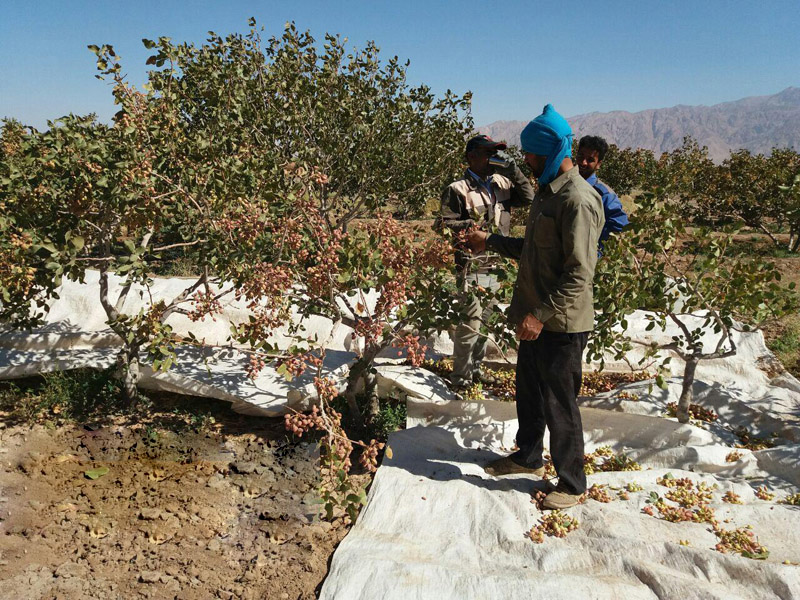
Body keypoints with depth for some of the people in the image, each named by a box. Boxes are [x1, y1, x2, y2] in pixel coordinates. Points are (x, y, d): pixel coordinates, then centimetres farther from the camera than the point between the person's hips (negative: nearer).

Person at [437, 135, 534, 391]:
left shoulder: (501, 184, 9)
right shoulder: (458, 190, -11)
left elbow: (528, 198, 7)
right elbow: (444, 224, -12)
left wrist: (513, 172, -3)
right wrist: (472, 224, -23)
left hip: (495, 267, 8)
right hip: (471, 270, -7)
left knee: (486, 321, 18)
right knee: (470, 323, -5)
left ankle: (475, 368, 34)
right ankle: (461, 378, 8)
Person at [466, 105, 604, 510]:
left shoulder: (578, 200, -20)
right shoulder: (546, 192, 12)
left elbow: (579, 273, -24)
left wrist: (542, 314, -25)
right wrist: (491, 242, 21)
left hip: (562, 324, -9)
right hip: (535, 317, 10)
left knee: (559, 403, 3)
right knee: (529, 392, 22)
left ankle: (572, 483, 22)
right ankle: (529, 457, 43)